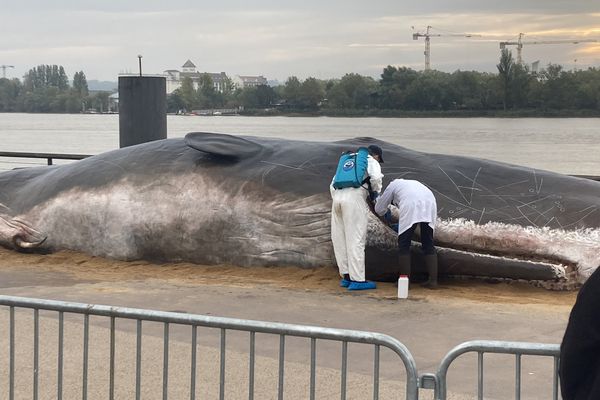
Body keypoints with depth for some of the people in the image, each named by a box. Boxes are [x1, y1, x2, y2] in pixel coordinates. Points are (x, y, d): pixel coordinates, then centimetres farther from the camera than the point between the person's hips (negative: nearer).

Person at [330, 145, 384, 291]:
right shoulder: (372, 162, 13)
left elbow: (333, 184, 27)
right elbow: (376, 177, -8)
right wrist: (375, 192, 9)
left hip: (337, 197, 6)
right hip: (355, 197, -6)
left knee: (340, 240, 10)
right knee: (356, 240, -6)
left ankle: (346, 276, 12)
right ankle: (357, 280, -6)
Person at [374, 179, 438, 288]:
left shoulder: (393, 184, 30)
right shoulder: (413, 183, 42)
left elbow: (379, 209, 31)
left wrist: (386, 212, 55)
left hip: (411, 205, -5)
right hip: (430, 203, 5)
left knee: (404, 245, 8)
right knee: (428, 244, 14)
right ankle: (433, 280, 10)